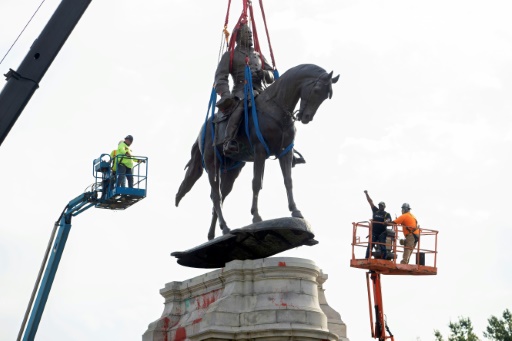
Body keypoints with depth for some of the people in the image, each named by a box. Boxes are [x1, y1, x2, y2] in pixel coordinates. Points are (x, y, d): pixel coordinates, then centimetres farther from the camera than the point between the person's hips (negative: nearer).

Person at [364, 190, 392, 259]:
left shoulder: (387, 214, 7)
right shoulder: (375, 211, 13)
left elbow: (389, 220, -12)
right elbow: (370, 202, 11)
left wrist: (387, 221, -36)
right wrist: (366, 194, 4)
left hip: (382, 233, -2)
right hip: (374, 233, 2)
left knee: (382, 248, -5)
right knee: (370, 246, -4)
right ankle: (366, 259, -5)